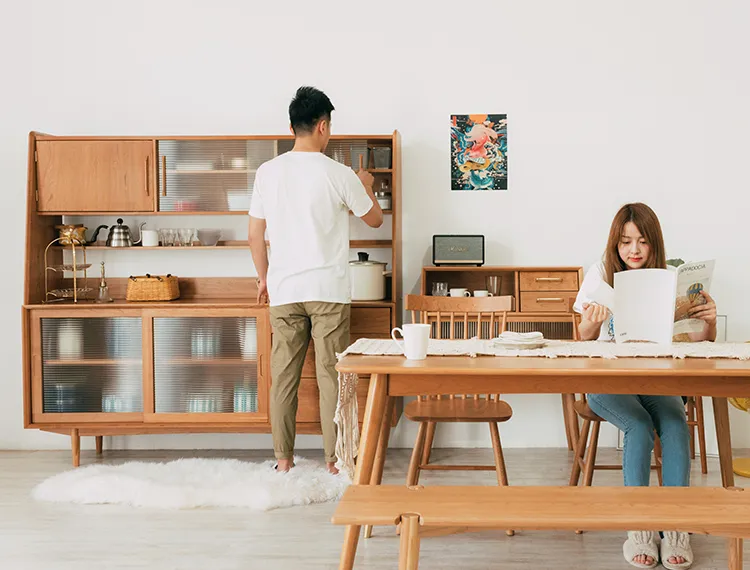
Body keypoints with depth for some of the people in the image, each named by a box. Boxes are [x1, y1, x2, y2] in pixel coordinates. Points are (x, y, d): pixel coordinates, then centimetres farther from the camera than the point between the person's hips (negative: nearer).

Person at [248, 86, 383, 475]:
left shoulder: (267, 172, 2)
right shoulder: (339, 175, -7)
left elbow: (255, 233, 7)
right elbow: (375, 219, 8)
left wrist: (263, 278, 20)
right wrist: (366, 186, 27)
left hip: (284, 290, 3)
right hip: (328, 290, -3)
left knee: (283, 374, 9)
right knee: (330, 374, 3)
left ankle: (283, 458, 15)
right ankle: (334, 458, 8)